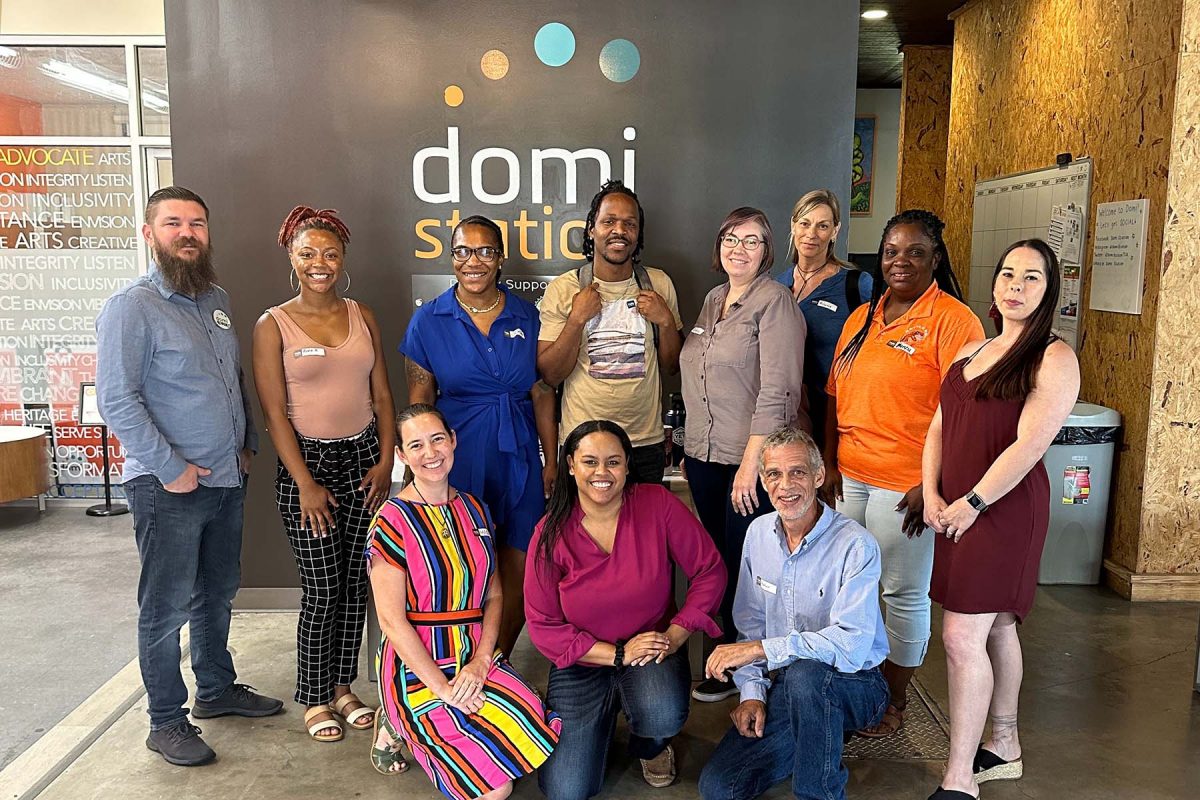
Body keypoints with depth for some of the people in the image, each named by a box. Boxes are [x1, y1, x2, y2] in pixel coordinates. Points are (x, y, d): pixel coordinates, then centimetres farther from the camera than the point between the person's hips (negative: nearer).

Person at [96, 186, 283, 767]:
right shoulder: (132, 307, -13)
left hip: (226, 479, 7)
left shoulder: (216, 300, 10)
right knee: (167, 607, 5)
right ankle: (166, 722, 19)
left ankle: (216, 689, 36)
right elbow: (117, 402, -17)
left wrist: (247, 442, 12)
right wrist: (170, 468, -18)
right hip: (168, 487, -7)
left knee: (217, 593, 19)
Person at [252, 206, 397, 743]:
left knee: (357, 582, 8)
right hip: (307, 460, -4)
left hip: (364, 457, 4)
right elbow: (275, 413, -8)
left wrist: (385, 460, -1)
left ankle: (343, 687, 26)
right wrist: (306, 483, -12)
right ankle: (315, 700, 18)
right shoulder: (273, 326, -4)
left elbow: (381, 395, 8)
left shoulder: (362, 317, 7)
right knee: (322, 589, 0)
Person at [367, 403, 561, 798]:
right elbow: (392, 620, -13)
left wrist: (481, 661, -8)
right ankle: (397, 726, 10)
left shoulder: (475, 510, 7)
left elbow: (494, 595, 7)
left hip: (475, 660, 6)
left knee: (539, 744, -13)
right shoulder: (392, 521, -11)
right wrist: (442, 687, -15)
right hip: (417, 667, -6)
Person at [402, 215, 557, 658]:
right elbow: (419, 404, 2)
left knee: (519, 572, 6)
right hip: (457, 457, -2)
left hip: (518, 457, 2)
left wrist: (551, 461, 3)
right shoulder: (428, 320, 0)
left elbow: (543, 394, 5)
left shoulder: (526, 315, 4)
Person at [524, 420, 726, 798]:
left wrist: (676, 635, -16)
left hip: (653, 651, 0)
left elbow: (709, 570, -8)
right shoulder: (551, 533, -11)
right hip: (583, 660, 1)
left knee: (663, 716, -34)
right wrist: (617, 654, -16)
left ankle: (650, 746, 8)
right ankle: (604, 718, 25)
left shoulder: (657, 504, -13)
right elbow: (543, 625, -9)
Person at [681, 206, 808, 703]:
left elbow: (776, 391, -17)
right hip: (704, 455, 7)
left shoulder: (775, 301, -10)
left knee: (743, 566, 2)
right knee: (718, 559, 13)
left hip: (753, 458, -7)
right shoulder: (713, 300, 14)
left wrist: (750, 462, -21)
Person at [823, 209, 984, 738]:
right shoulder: (861, 318, 12)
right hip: (848, 476, 6)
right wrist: (830, 464, 6)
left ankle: (895, 702, 25)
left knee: (904, 594, 7)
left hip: (906, 485, -6)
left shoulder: (953, 320, -9)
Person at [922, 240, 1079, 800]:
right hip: (957, 510, 7)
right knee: (996, 629, 17)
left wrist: (971, 504, -15)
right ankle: (1003, 748, 32)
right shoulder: (971, 352, 14)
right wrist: (931, 495, -1)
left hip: (1004, 509, -7)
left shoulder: (1054, 359, -8)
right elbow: (939, 428, 12)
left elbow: (1028, 445, -17)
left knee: (962, 634, -10)